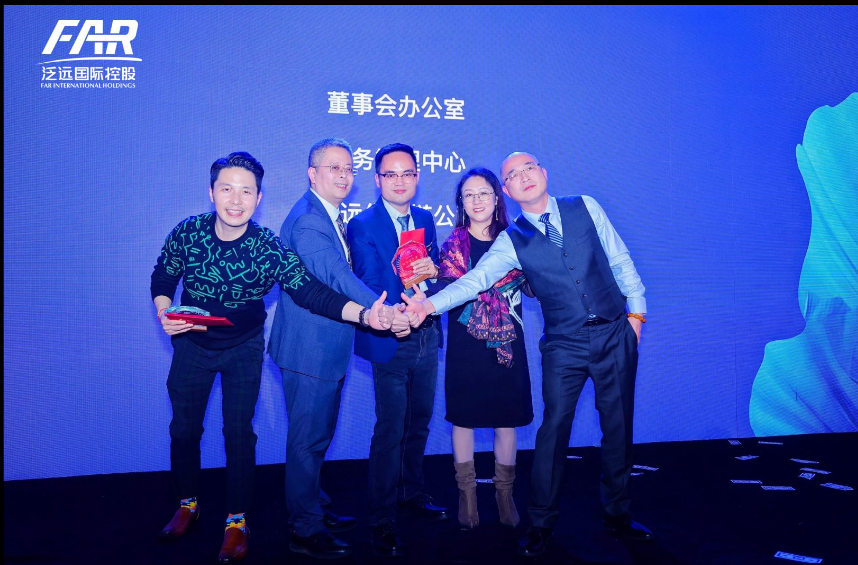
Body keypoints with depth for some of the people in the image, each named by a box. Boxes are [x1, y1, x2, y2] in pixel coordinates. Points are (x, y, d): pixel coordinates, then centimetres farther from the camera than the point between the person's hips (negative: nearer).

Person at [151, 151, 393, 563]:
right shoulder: (187, 233, -17)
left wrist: (364, 314, -44)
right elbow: (162, 278, 0)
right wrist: (164, 314, -20)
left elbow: (310, 291, -30)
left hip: (244, 350, -2)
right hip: (193, 344, 2)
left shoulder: (269, 248, -23)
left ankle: (236, 522, 21)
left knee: (239, 433, 1)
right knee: (183, 429, 13)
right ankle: (188, 505, 38)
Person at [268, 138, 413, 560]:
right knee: (308, 439, 3)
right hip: (309, 350, -10)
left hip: (327, 348, 10)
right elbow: (337, 276, -31)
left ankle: (311, 508, 39)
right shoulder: (307, 220, -20)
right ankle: (306, 531, 19)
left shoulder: (331, 217, 13)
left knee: (318, 436, 22)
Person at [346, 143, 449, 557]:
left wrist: (433, 270, -11)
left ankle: (412, 493, 40)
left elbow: (434, 270, 13)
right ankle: (382, 521, 15)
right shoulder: (363, 225, -9)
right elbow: (368, 285, -16)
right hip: (391, 341, -6)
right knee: (390, 430, -1)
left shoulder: (425, 219, 10)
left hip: (427, 336, 6)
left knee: (419, 423, 19)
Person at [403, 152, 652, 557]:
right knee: (554, 429, -3)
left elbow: (619, 259, 7)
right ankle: (540, 524, 15)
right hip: (564, 346, -2)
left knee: (618, 428, 10)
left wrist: (636, 309, 5)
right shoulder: (512, 240, -1)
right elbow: (476, 279, -13)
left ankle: (617, 515, 30)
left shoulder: (585, 207, 4)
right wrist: (432, 303, -28)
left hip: (615, 335, 2)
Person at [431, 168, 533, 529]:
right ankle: (467, 492, 25)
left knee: (507, 418, 8)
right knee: (464, 417, 7)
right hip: (465, 346, -1)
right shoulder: (453, 246, 0)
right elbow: (444, 292, -9)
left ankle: (504, 493, 26)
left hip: (507, 344, 1)